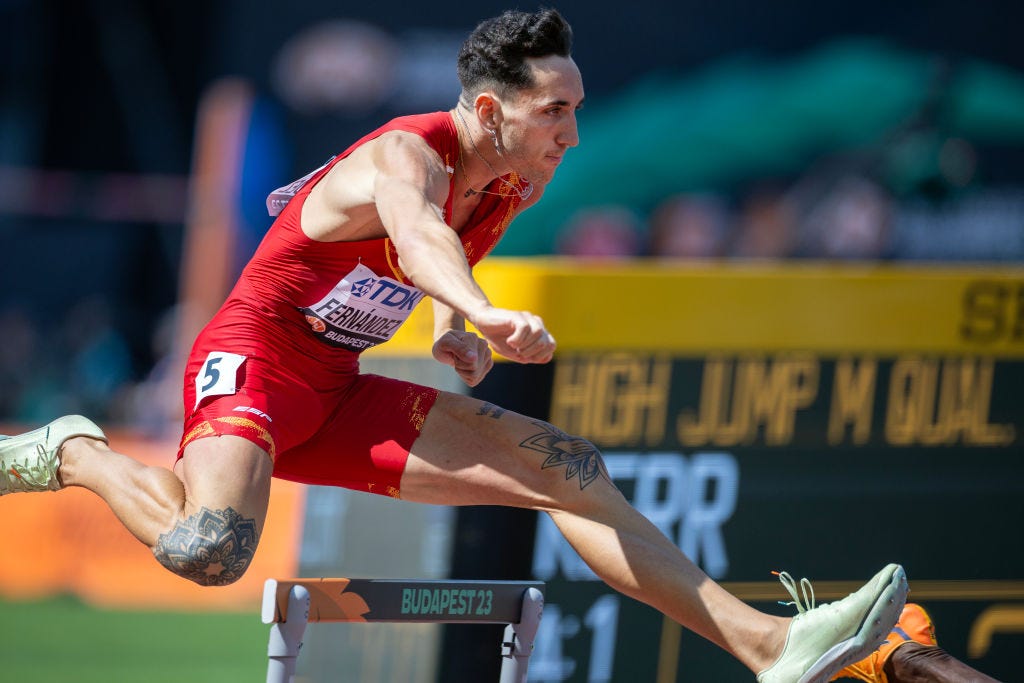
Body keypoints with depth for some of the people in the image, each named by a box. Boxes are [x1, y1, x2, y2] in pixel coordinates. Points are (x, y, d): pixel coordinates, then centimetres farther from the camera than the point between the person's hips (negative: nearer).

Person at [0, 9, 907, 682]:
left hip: (340, 400, 8)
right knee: (208, 553, -36)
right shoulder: (407, 155, -23)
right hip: (253, 365, -8)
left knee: (571, 473, -1)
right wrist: (484, 314, -70)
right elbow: (418, 232, -50)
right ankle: (75, 455, -4)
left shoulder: (515, 188, 4)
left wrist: (457, 336, 10)